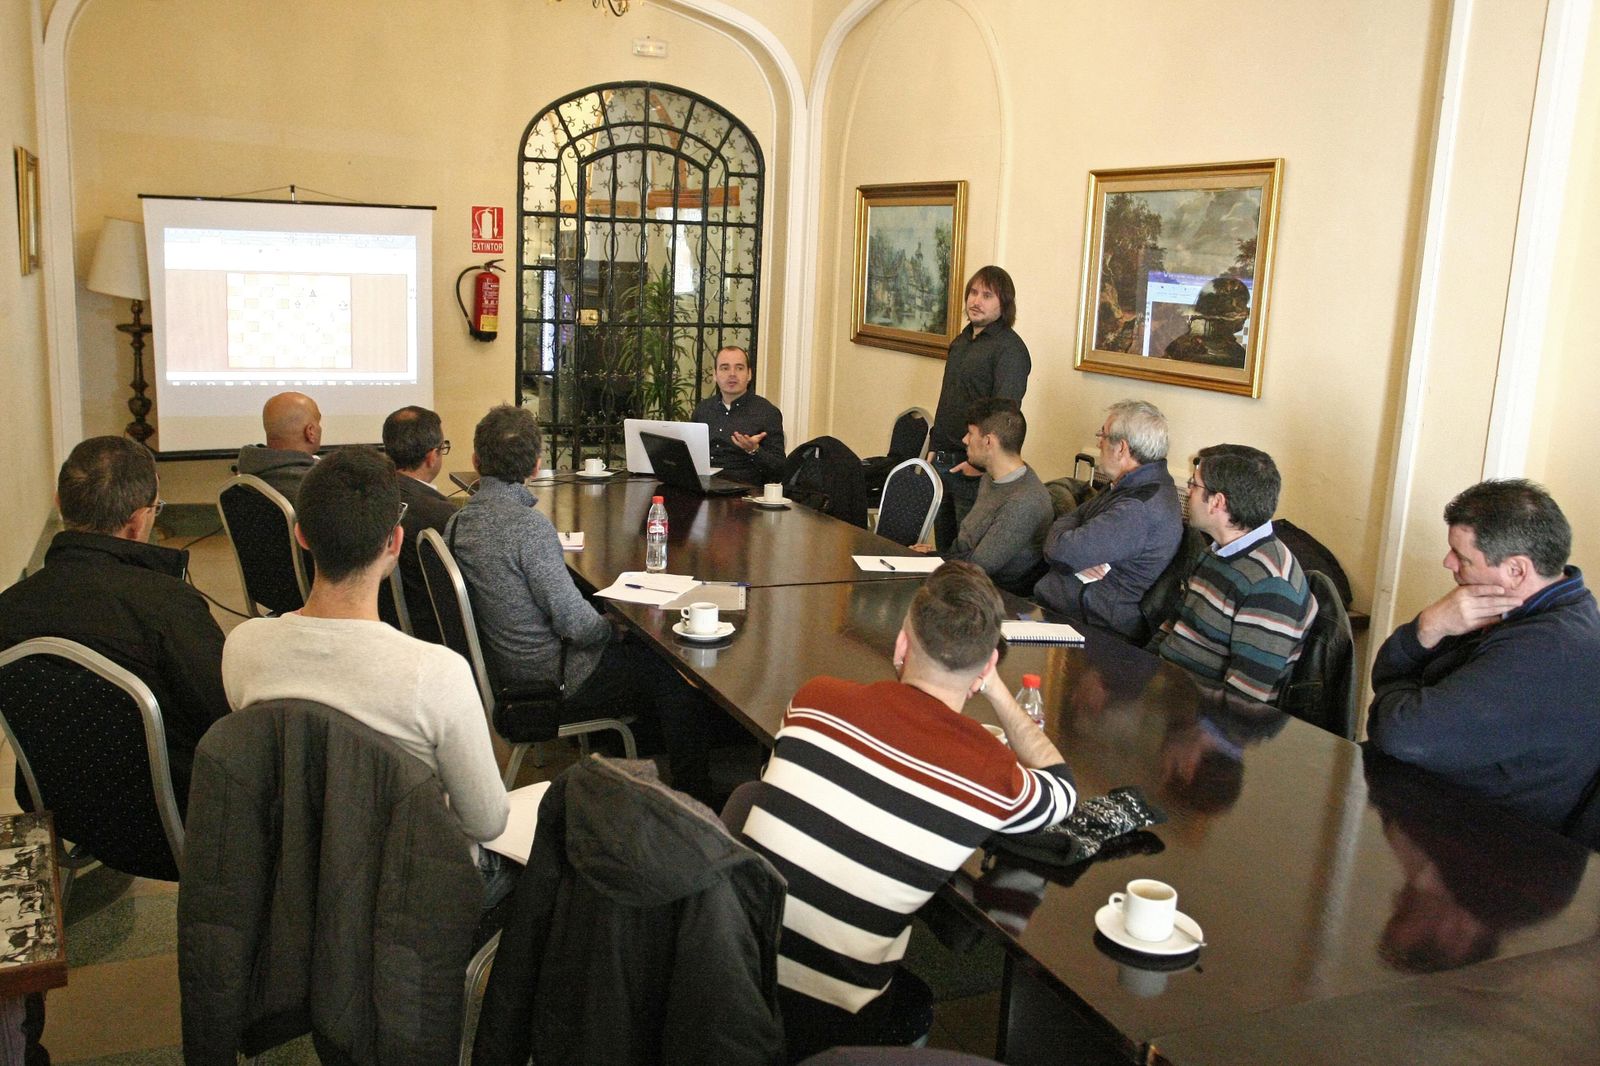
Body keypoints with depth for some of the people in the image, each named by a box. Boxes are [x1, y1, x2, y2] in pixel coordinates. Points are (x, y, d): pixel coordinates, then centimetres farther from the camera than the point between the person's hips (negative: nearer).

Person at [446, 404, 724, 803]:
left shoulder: (458, 521, 0)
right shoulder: (528, 524, -26)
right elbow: (574, 621, -25)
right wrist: (613, 628, -3)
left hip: (505, 669, 9)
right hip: (553, 680, -9)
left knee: (640, 651, 24)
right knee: (675, 674, 4)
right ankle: (695, 798, 14)